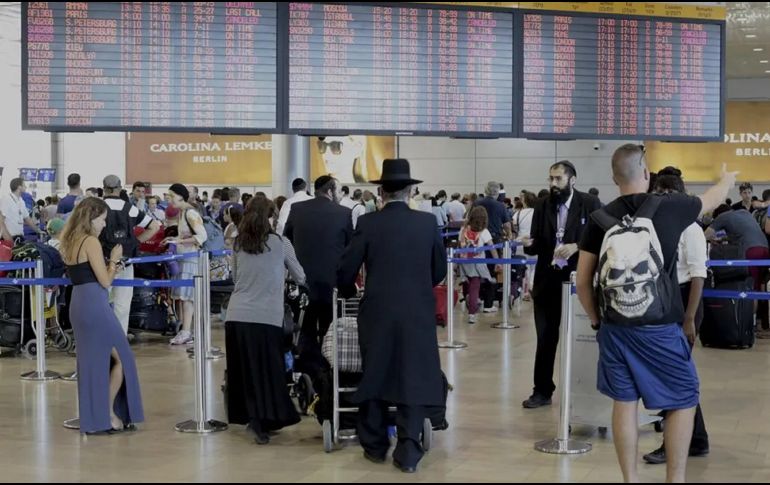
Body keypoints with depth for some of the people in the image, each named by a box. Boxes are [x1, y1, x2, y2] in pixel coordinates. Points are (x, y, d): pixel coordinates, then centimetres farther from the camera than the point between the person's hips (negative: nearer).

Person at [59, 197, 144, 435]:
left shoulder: (70, 242, 13)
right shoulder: (91, 242, -13)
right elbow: (105, 281, -14)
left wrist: (111, 267, 14)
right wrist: (114, 259, 0)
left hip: (78, 305, 9)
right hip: (95, 305, -9)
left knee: (91, 362, 14)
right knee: (121, 357, 5)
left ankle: (93, 419, 17)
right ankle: (108, 413, 8)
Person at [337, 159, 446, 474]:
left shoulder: (368, 224, -5)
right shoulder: (428, 223, 0)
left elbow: (346, 270, -4)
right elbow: (440, 270, 7)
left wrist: (349, 291, 18)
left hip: (378, 313, 0)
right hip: (418, 314, 0)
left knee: (374, 376, 13)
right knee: (413, 380, 5)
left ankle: (375, 446, 23)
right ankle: (408, 453, 2)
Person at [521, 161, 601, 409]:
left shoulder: (590, 204, -5)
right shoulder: (542, 206, 5)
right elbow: (537, 245, 6)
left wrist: (576, 246, -21)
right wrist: (529, 244, -16)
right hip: (547, 280, 3)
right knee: (545, 339, 8)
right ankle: (542, 391, 18)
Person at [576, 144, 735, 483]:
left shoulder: (600, 218, -2)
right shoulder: (670, 207, -6)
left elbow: (583, 280, 0)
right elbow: (713, 199, 16)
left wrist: (595, 318, 16)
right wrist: (728, 179, 38)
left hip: (615, 327, 3)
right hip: (660, 328, -2)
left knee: (624, 401, 11)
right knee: (683, 401, 12)